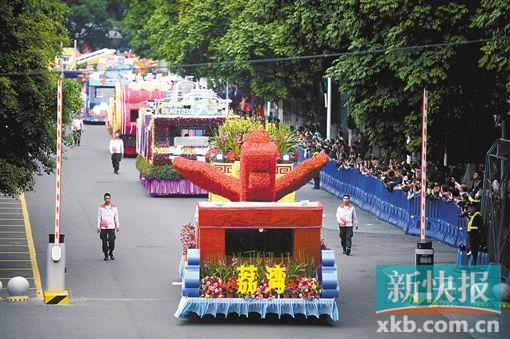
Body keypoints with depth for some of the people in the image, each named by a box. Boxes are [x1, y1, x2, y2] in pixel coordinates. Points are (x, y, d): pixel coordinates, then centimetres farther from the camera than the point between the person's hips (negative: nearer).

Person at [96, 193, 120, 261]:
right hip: (103, 228, 0)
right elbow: (99, 217, 7)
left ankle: (111, 253, 15)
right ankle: (106, 254, 12)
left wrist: (117, 226, 7)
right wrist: (98, 227, 3)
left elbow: (116, 217, 11)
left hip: (112, 227, 0)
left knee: (112, 241, -7)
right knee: (104, 242, -1)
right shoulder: (101, 207, 4)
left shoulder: (114, 207, 6)